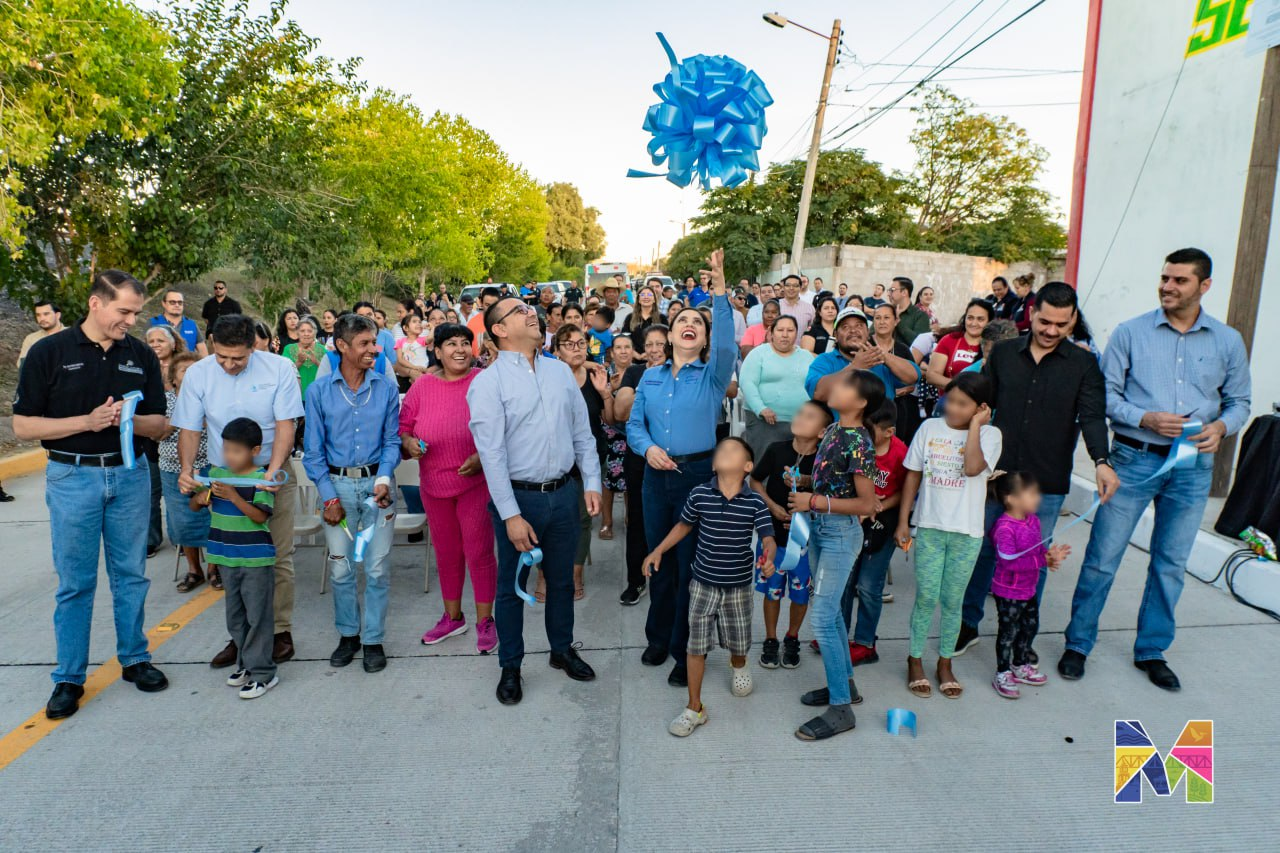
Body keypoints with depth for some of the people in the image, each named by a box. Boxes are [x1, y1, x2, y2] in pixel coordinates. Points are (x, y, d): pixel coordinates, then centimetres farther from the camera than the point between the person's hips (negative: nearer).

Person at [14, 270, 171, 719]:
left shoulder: (142, 355, 3)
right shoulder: (48, 352, -5)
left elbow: (159, 424, 5)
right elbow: (23, 425, -5)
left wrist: (130, 420, -16)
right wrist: (86, 421, -18)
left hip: (130, 474, 2)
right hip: (73, 477, -2)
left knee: (131, 575, 11)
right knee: (75, 583, 5)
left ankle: (134, 658, 26)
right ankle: (69, 678, 18)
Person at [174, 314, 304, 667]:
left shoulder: (279, 368, -9)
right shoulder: (197, 374, -2)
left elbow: (285, 426, -11)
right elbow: (190, 429, 0)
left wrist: (272, 471, -24)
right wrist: (186, 469, -18)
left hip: (273, 475, -2)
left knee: (277, 558, 1)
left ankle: (280, 631, 15)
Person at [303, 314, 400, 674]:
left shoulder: (386, 388, -1)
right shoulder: (319, 390, -1)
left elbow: (391, 441, 1)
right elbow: (313, 449, 1)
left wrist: (383, 479, -15)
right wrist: (329, 496, -5)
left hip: (376, 482, 0)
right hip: (337, 484, 1)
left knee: (378, 567, 4)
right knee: (340, 567, 11)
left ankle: (373, 639, 20)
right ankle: (348, 634, 30)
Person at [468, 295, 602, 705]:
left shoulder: (560, 371, 5)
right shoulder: (488, 383, -10)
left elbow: (582, 432, 9)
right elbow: (491, 454, -15)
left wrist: (591, 482, 2)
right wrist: (511, 515, -17)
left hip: (563, 493, 4)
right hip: (518, 497, -4)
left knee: (562, 579, 19)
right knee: (512, 586, 12)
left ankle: (563, 650, 39)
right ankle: (510, 667, 30)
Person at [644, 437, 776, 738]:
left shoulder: (755, 502, -12)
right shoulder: (699, 494, -9)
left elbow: (768, 537, -15)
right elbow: (684, 525, 7)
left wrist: (768, 558, -36)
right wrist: (658, 552, 5)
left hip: (739, 586, 0)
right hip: (703, 583, 0)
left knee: (739, 642, 17)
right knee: (696, 645, 4)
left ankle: (738, 664, 54)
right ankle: (694, 708, 17)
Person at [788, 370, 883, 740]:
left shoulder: (859, 443, -20)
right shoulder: (832, 430, 5)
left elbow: (866, 504, -20)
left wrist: (815, 502, -21)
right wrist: (802, 485, 1)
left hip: (840, 533, -9)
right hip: (819, 529, 9)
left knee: (822, 619, -5)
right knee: (830, 610, 18)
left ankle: (840, 709, 7)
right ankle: (845, 684, 34)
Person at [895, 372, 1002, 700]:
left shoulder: (989, 435, -4)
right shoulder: (930, 427, 1)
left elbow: (972, 467, -24)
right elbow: (913, 476, 5)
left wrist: (975, 425, -15)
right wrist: (903, 521, 2)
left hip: (967, 532, -1)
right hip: (929, 528, 1)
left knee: (952, 601, 10)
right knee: (926, 598, 4)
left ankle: (945, 664, 27)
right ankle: (915, 663, 20)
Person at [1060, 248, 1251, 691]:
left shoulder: (1228, 341, 6)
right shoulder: (1130, 333, -2)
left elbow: (1239, 401, 11)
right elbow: (1106, 393, -3)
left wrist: (1221, 427, -10)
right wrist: (1146, 418, -18)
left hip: (1192, 466, 3)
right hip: (1134, 458, -2)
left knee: (1171, 563, 12)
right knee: (1102, 557, 0)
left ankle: (1152, 650, 28)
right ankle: (1078, 643, 15)